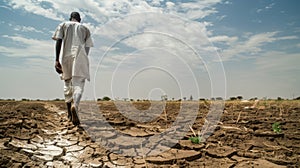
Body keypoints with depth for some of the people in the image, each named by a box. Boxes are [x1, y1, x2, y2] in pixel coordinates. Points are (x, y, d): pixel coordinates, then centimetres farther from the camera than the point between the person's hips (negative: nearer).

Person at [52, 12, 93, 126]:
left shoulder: (63, 25, 18)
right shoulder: (85, 29, 20)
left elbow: (58, 41, 2)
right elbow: (87, 48, 11)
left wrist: (57, 60, -4)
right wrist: (83, 62, 19)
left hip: (66, 56, 1)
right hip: (80, 56, -1)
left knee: (67, 84, 14)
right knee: (79, 85, -7)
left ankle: (69, 113, 16)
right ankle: (74, 106, -37)